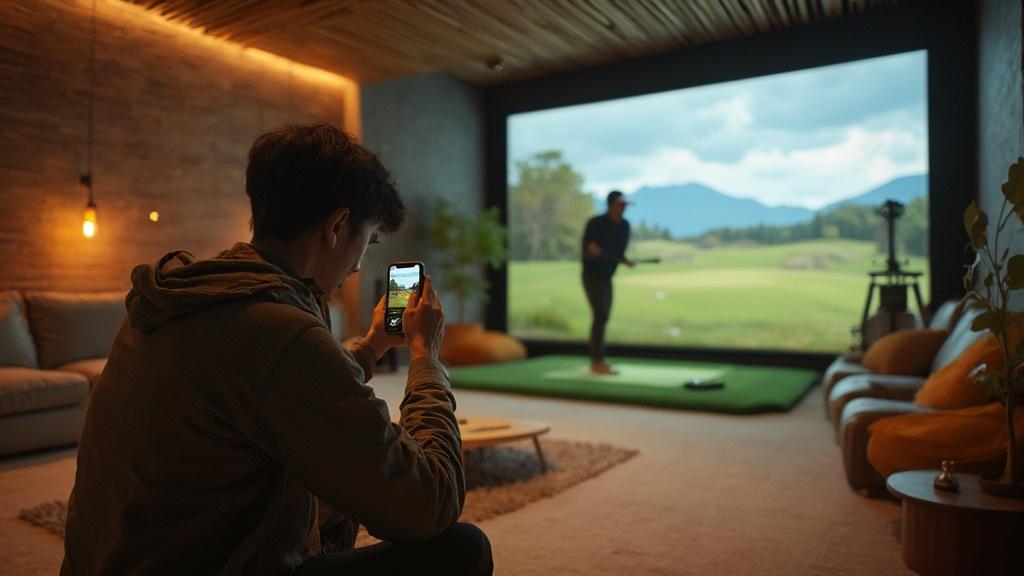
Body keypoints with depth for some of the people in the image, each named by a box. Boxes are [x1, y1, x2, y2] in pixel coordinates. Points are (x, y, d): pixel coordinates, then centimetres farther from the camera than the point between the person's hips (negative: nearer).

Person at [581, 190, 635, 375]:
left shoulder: (624, 225, 5)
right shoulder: (595, 223, -14)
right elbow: (586, 250, -16)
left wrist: (626, 261, -4)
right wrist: (590, 250, -37)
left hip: (607, 276, 7)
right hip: (592, 275, -7)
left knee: (603, 317, 8)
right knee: (601, 315, -16)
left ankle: (595, 361, 16)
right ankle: (598, 362, -16)